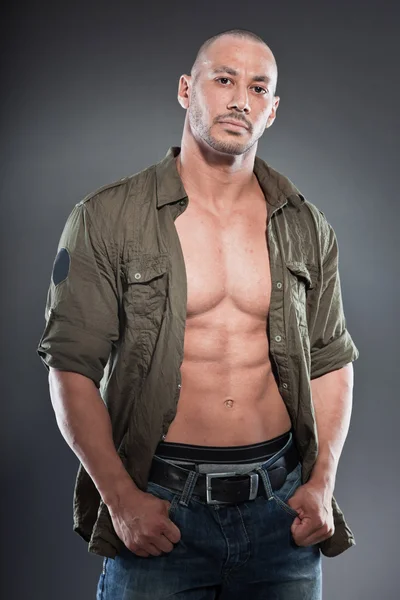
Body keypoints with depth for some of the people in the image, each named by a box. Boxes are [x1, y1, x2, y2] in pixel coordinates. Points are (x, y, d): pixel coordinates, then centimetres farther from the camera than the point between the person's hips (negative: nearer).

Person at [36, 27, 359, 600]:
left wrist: (322, 483, 0)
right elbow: (72, 366, -6)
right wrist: (121, 498, -12)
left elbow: (332, 362, 11)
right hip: (158, 506, -3)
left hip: (281, 503, 3)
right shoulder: (107, 219, -4)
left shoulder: (306, 227, 6)